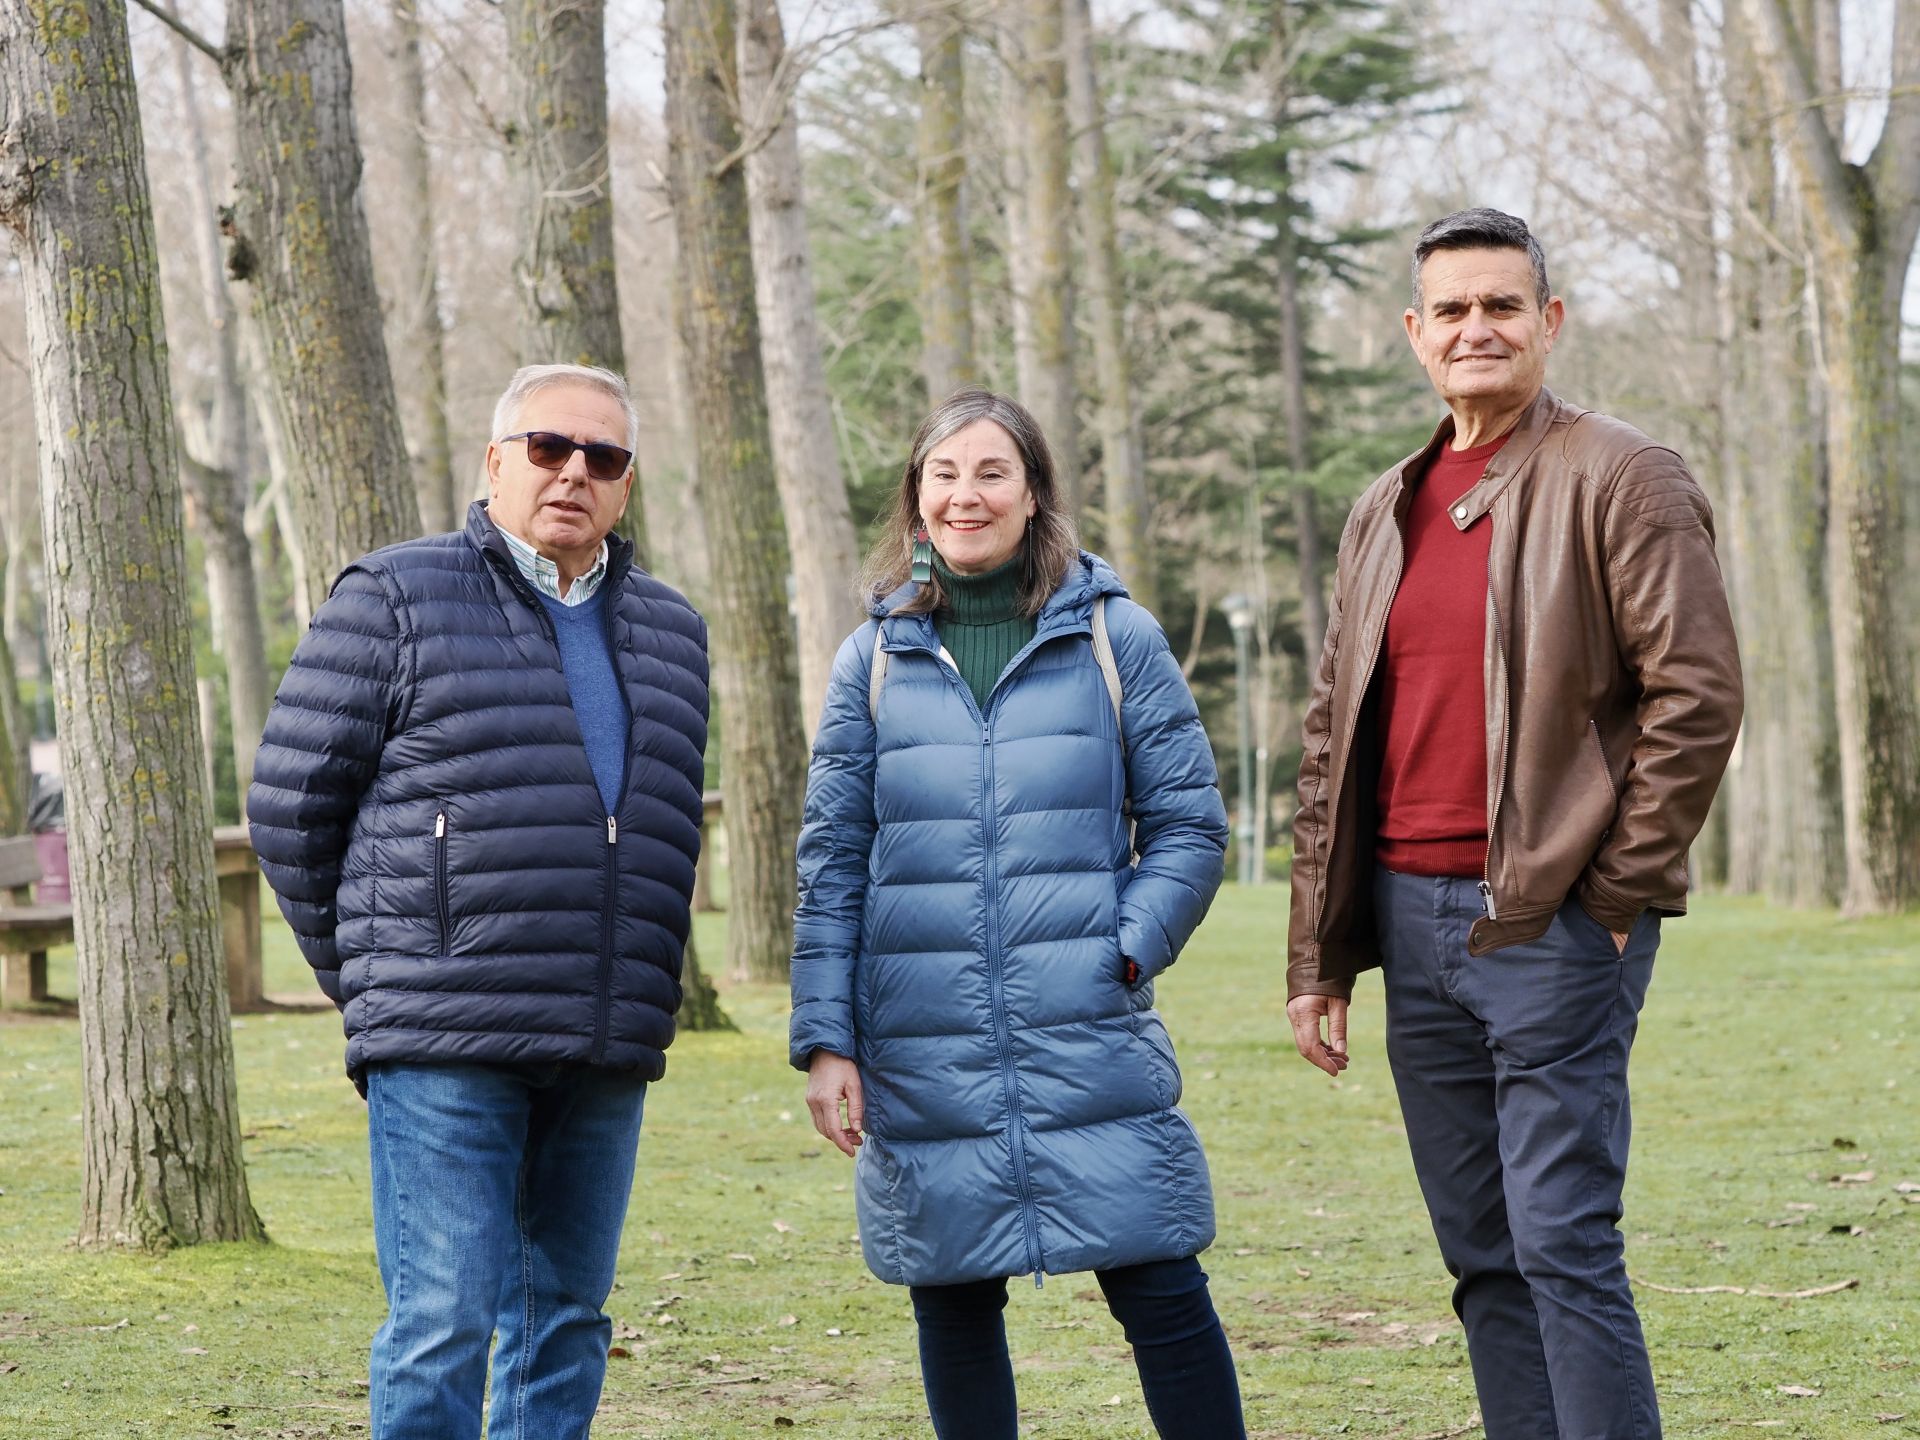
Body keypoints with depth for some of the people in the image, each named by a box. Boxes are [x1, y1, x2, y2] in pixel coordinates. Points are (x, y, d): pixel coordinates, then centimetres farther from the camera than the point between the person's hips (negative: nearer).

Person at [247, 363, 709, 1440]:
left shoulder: (669, 633, 16)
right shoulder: (396, 601, 0)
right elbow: (292, 802, 2)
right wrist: (366, 969, 7)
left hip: (604, 1061, 5)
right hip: (444, 1049, -5)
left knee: (566, 1323, 10)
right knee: (443, 1323, -8)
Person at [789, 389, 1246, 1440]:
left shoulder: (1114, 639, 3)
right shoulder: (873, 660, 8)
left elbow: (1189, 826, 4)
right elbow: (831, 863, 8)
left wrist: (1125, 951, -10)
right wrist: (824, 1040, 1)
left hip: (1091, 1040, -2)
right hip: (922, 1056, 2)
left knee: (1160, 1292, -4)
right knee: (952, 1303, 8)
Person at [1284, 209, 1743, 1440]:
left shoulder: (1621, 480, -4)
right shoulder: (1385, 514, 16)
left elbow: (1698, 692, -10)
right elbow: (1334, 740, 17)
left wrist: (1619, 891, -11)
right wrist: (1320, 956, 13)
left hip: (1551, 922, -7)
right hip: (1410, 917, 7)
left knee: (1563, 1242, -9)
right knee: (1483, 1253, 9)